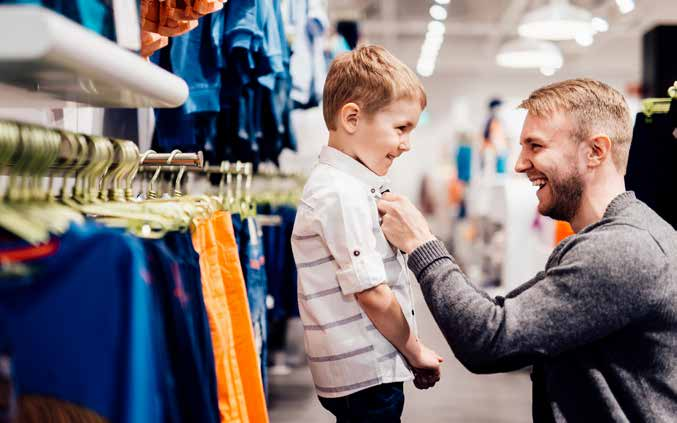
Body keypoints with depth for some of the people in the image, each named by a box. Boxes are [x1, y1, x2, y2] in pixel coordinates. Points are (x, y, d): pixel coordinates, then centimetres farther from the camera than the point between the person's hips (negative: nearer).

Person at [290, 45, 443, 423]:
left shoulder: (354, 186, 12)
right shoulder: (343, 194, -19)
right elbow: (373, 295, -20)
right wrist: (416, 353, -7)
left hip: (365, 372, 9)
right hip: (367, 376, -9)